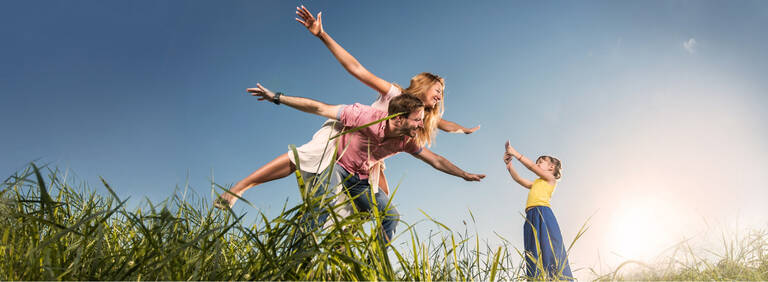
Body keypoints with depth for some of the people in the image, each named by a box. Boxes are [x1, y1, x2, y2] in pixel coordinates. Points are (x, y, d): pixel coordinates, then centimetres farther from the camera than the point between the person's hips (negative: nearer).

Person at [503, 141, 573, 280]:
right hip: (531, 217, 7)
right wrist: (509, 164, 19)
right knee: (535, 255, -4)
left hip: (543, 213, -7)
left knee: (548, 251, -16)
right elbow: (518, 179, 30)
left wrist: (516, 153, 6)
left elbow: (532, 166, 4)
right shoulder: (536, 183, 32)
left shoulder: (551, 178, 13)